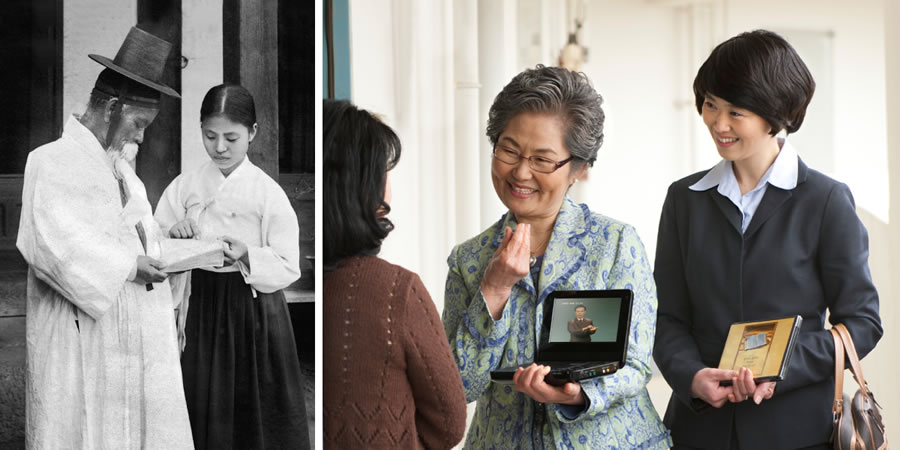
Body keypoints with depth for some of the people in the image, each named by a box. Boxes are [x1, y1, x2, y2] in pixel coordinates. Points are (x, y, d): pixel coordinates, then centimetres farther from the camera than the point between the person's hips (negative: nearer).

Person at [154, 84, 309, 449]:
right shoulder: (185, 186, 3)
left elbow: (288, 267, -8)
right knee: (204, 408, 6)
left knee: (252, 404, 2)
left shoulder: (267, 192, -6)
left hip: (253, 310, -2)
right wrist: (173, 236, -15)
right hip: (201, 306, 3)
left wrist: (246, 255, -25)